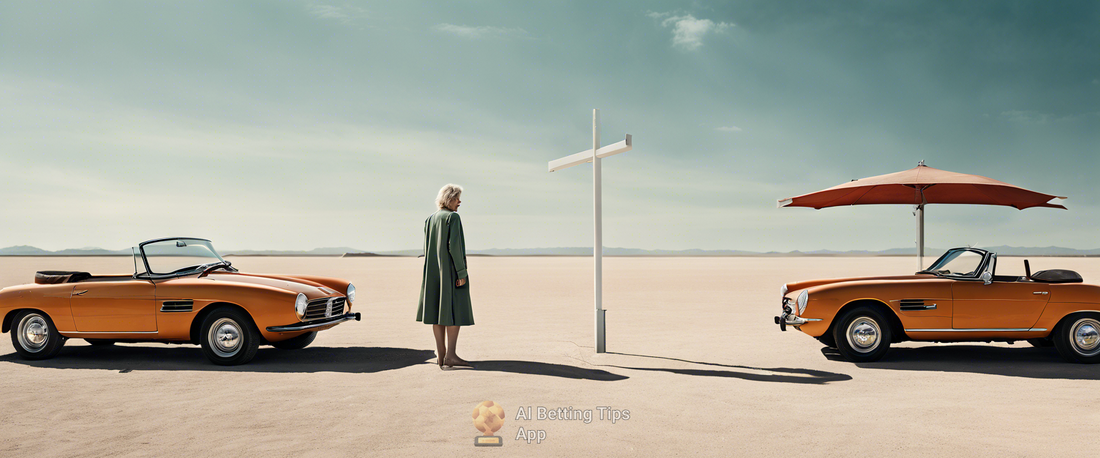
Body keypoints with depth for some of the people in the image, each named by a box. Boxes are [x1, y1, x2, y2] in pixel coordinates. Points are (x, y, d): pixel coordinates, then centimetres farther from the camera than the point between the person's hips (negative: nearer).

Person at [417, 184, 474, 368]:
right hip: (451, 270, -8)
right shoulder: (453, 217, -11)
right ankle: (450, 354, -9)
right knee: (456, 311, -4)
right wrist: (462, 272, -16)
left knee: (438, 311, 9)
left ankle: (440, 354, 12)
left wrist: (431, 273, 18)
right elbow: (454, 246, -19)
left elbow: (426, 249, 13)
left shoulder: (429, 219, 12)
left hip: (433, 271, 8)